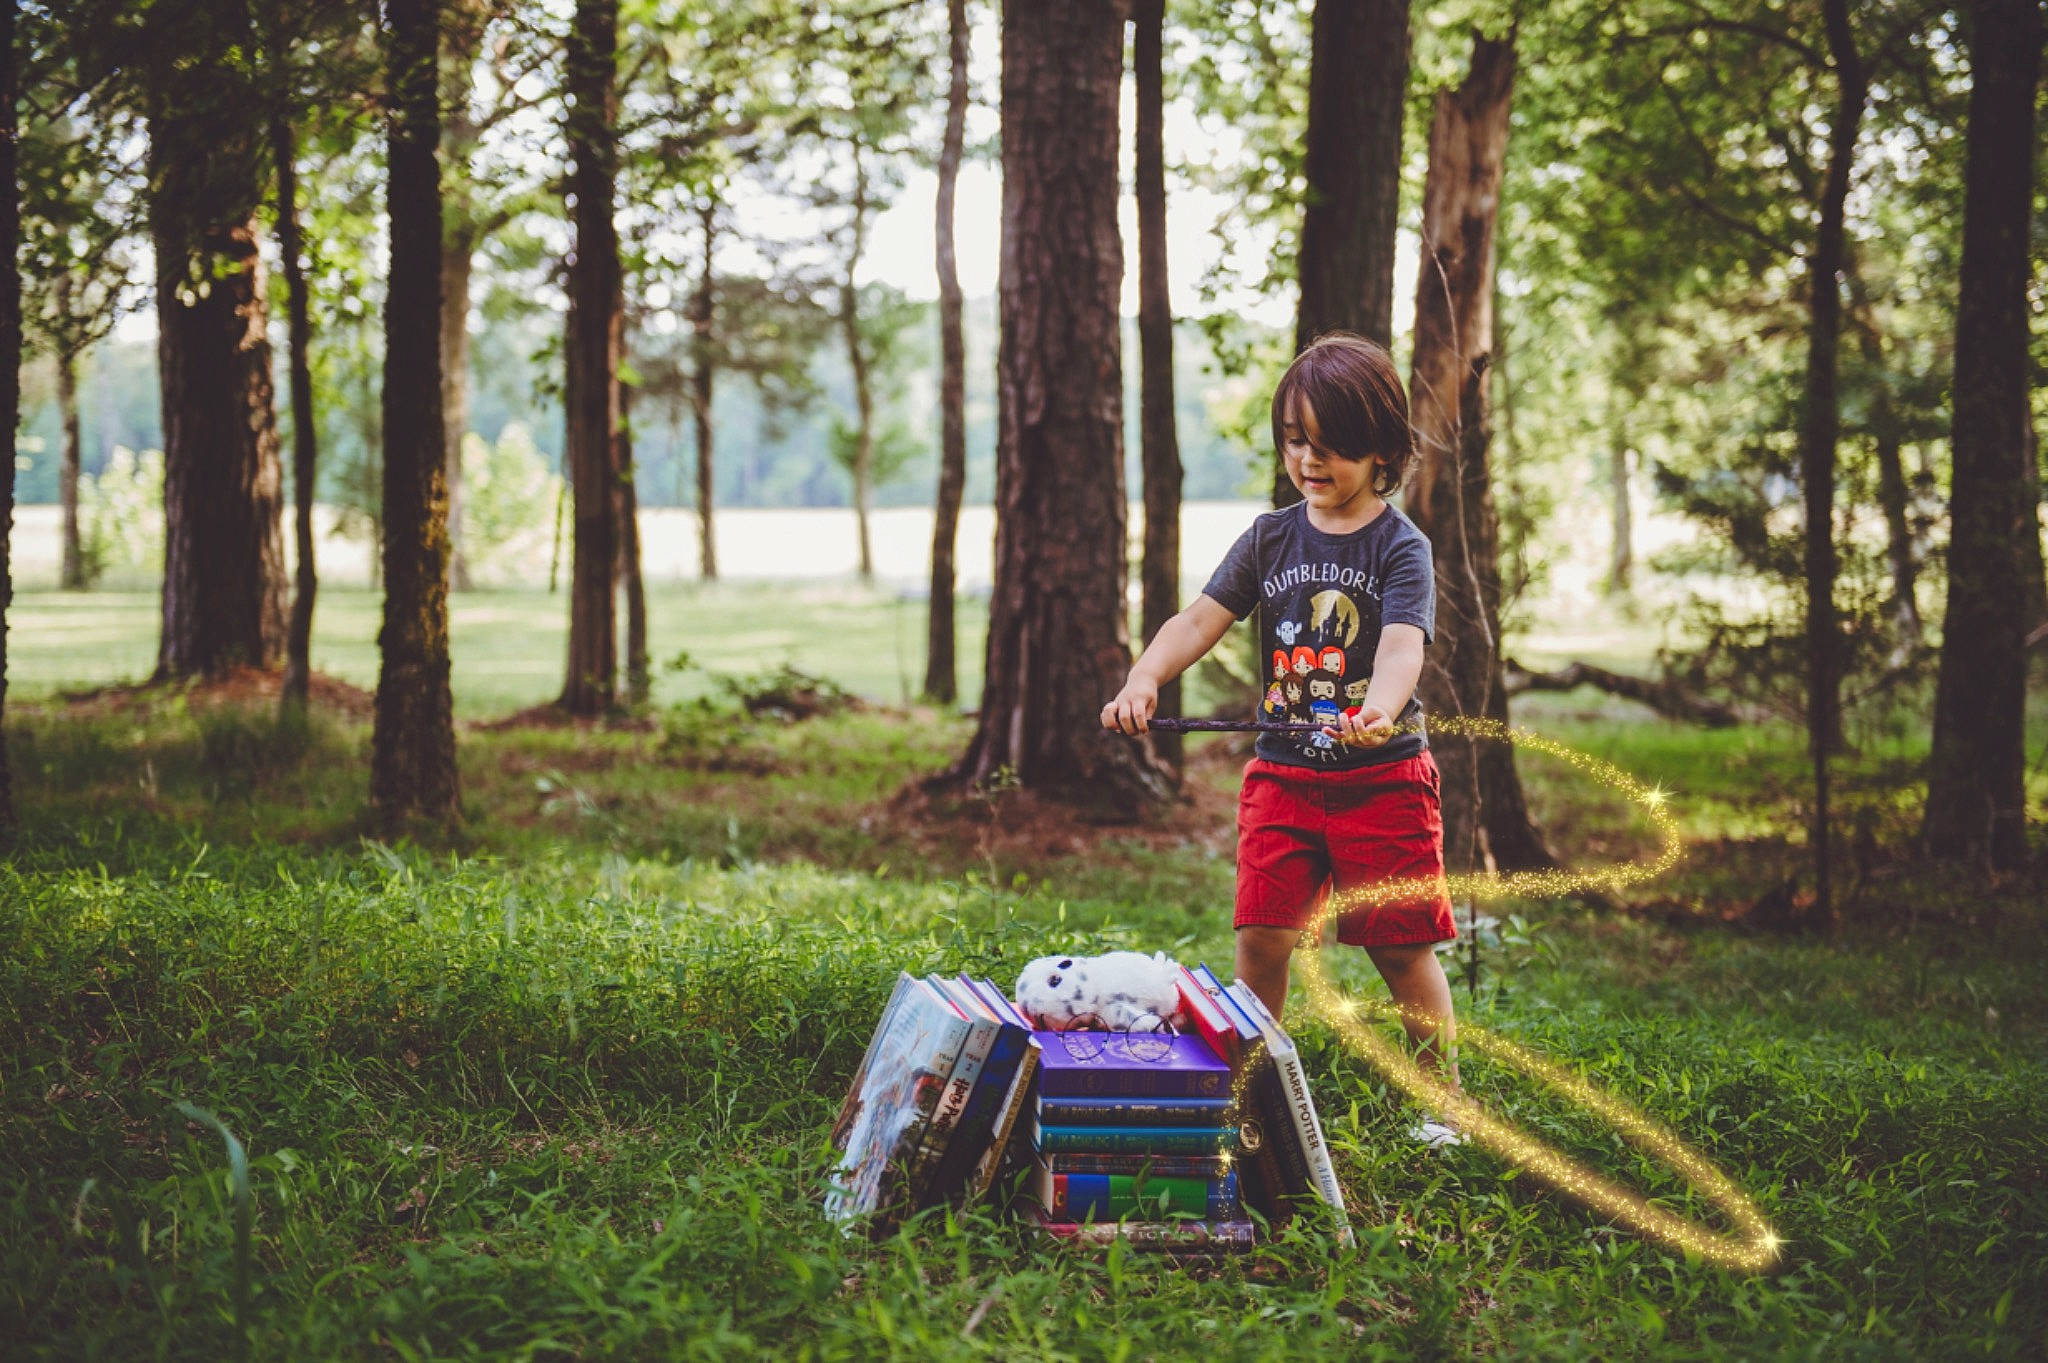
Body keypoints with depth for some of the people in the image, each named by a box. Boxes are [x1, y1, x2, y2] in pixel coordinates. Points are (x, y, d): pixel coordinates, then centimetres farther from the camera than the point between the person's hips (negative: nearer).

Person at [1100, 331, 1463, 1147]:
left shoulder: (1400, 547, -6)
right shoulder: (1270, 539, 7)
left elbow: (1402, 645, -22)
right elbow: (1202, 619, -1)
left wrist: (1377, 712, -44)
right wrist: (1144, 681, -20)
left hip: (1384, 775, -3)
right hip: (1283, 774, 3)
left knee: (1402, 951, 2)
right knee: (1262, 940, -3)